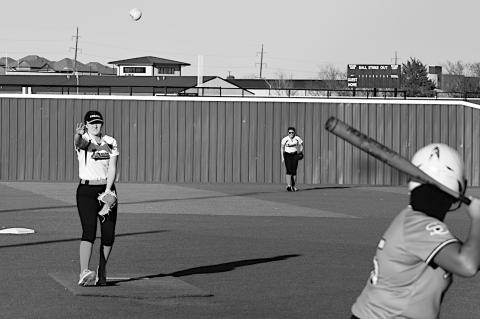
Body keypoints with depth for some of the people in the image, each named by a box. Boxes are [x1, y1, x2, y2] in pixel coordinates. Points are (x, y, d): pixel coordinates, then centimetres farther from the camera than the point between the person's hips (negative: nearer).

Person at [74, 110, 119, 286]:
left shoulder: (110, 142, 8)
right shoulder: (83, 140, -2)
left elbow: (112, 168, -1)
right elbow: (77, 141, -28)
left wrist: (107, 191, -14)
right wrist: (78, 134, -53)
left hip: (107, 189, 4)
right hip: (86, 191, -4)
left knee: (108, 234, 2)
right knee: (89, 231, -18)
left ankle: (102, 271, 19)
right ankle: (84, 273, -30)